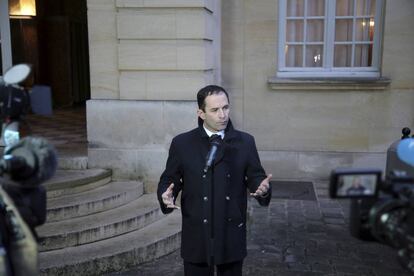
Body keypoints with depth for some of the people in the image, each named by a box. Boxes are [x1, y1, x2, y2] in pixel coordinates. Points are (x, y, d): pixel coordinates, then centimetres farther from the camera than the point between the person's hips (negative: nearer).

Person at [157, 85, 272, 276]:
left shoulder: (245, 142, 0)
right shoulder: (182, 144, -3)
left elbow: (255, 177, 4)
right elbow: (169, 180, 3)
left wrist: (262, 188, -19)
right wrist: (167, 196, -18)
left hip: (232, 237, 1)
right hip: (196, 238, -1)